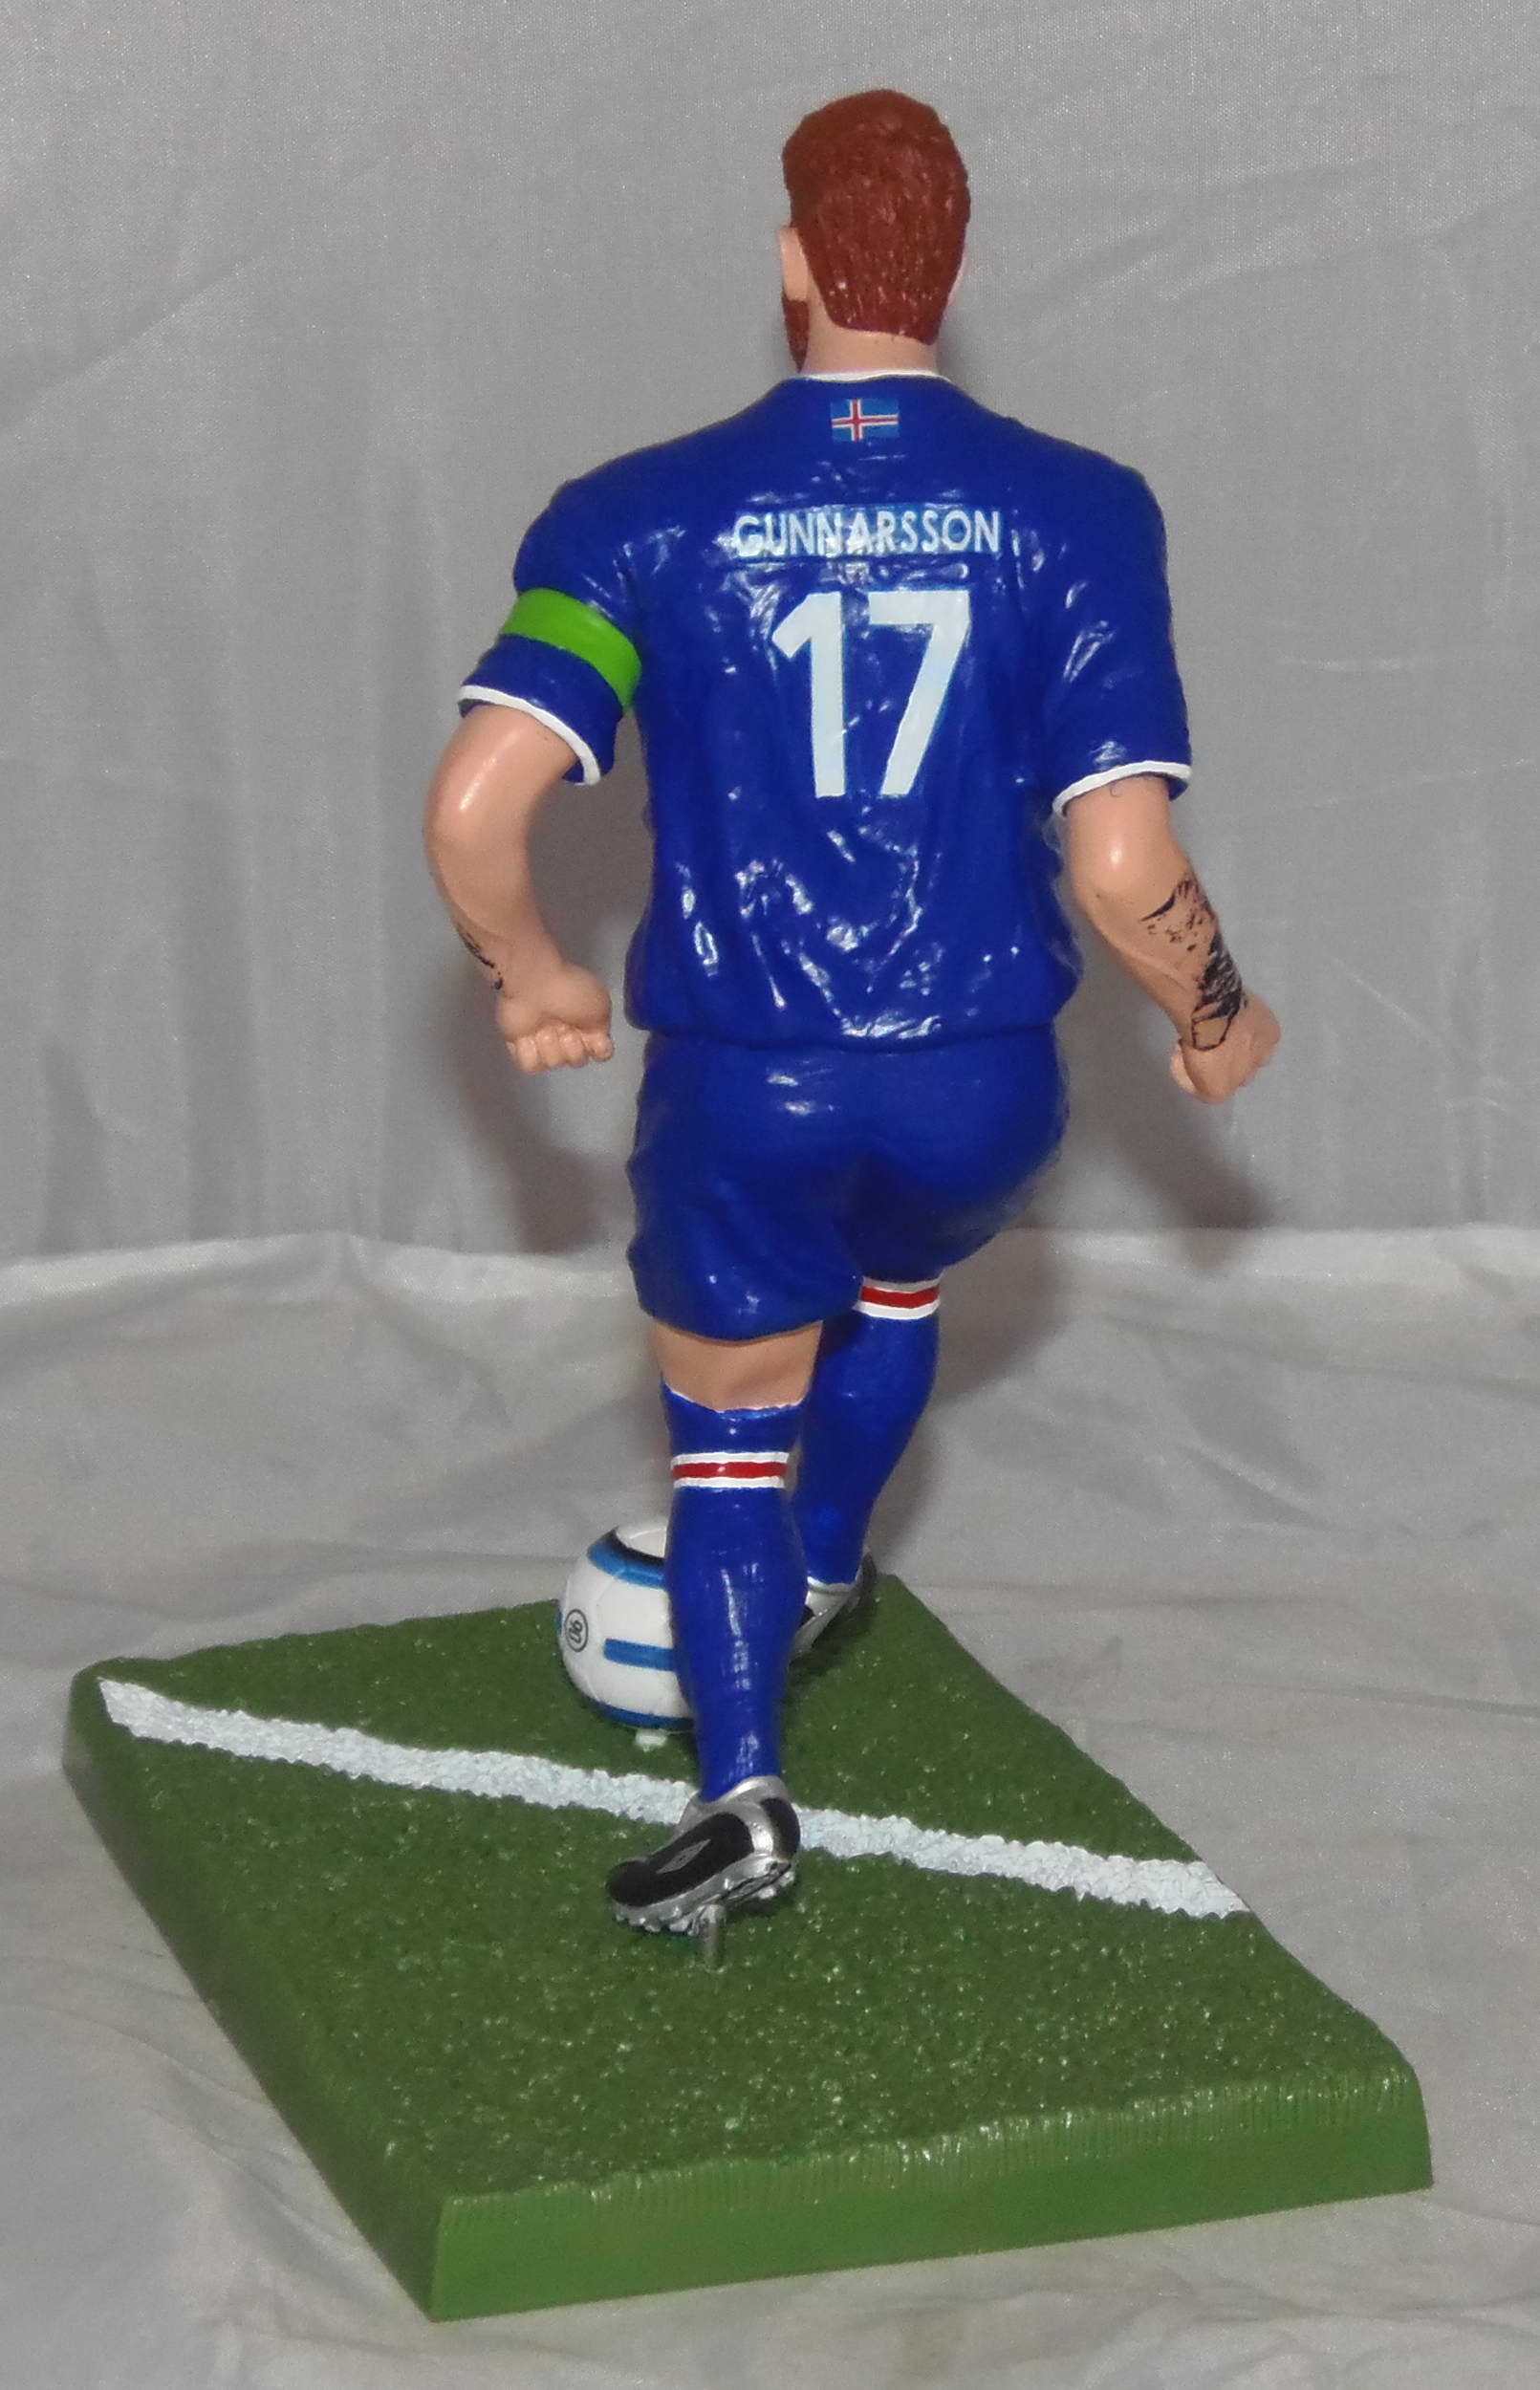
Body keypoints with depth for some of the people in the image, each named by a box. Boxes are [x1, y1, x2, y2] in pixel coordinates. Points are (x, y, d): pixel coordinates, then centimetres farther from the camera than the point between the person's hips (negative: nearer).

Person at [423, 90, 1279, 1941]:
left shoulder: (643, 517, -7)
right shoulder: (1076, 515, -8)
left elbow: (474, 806, -15)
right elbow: (1121, 864, -13)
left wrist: (531, 980, 5)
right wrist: (1221, 1021, 6)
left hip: (738, 1081, -1)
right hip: (980, 1086, 1)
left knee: (728, 1440, 19)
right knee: (894, 1281, 35)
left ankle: (740, 1784, 1)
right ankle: (817, 1580, 54)